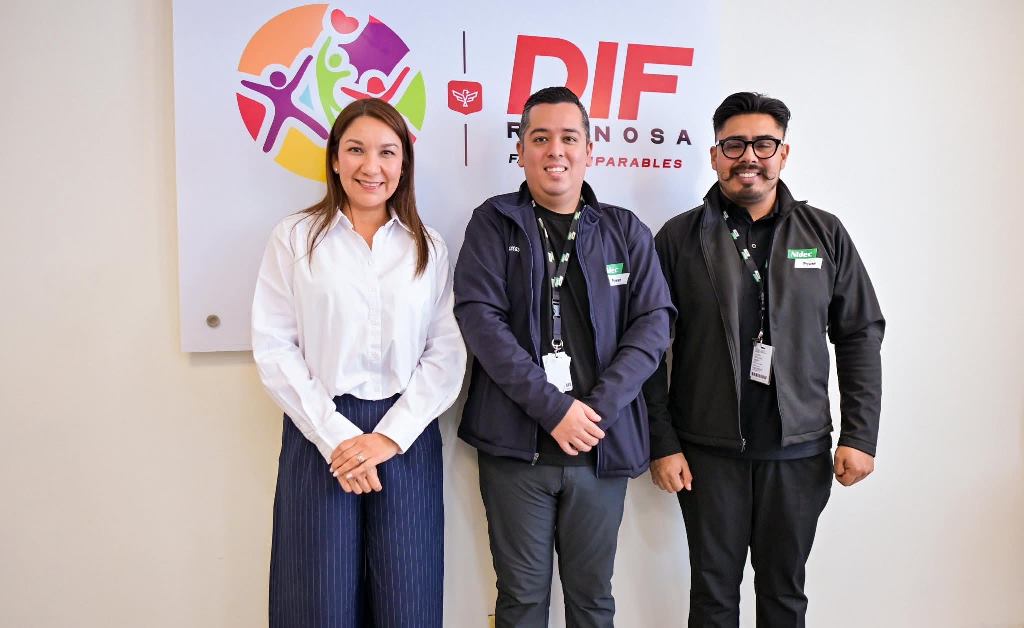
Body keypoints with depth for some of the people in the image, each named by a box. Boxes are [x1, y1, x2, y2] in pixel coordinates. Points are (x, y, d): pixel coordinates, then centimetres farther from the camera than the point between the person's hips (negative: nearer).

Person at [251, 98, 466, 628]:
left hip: (406, 436, 2)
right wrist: (335, 436, -10)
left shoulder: (429, 247, 7)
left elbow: (448, 352, 1)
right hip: (321, 435, -1)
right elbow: (273, 348, -3)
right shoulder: (295, 238, 1)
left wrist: (391, 435, -9)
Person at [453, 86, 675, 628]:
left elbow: (653, 322, 0)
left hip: (602, 443, 2)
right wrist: (554, 407, -16)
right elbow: (480, 319, -10)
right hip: (515, 443, -2)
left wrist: (599, 408, -12)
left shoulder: (626, 230, 7)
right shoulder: (493, 224, 1)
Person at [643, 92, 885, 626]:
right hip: (707, 449, -1)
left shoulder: (825, 234, 4)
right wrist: (662, 443, -6)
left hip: (799, 450, 2)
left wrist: (859, 435, 0)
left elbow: (861, 336, 6)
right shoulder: (679, 238, -2)